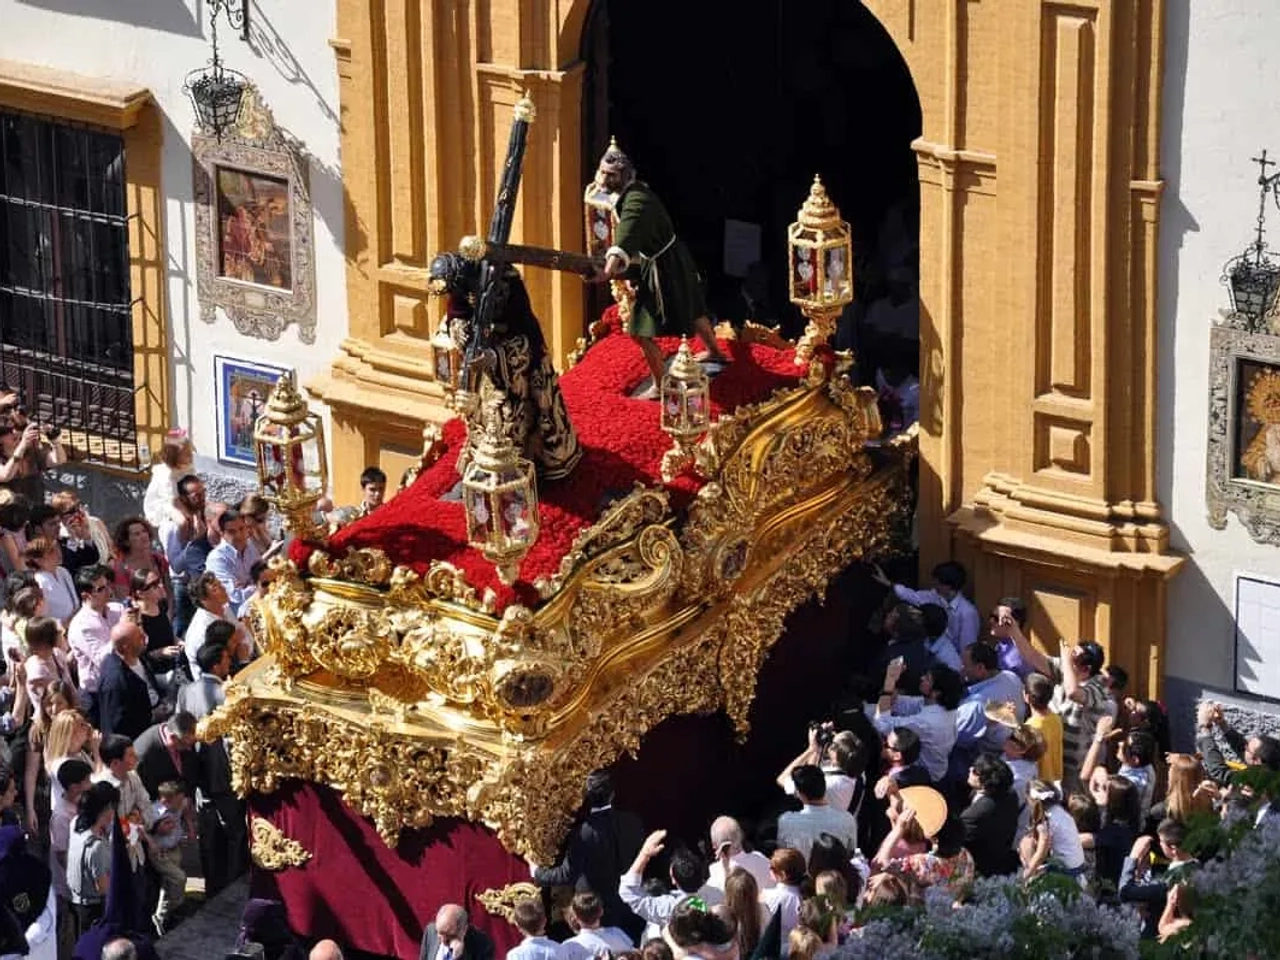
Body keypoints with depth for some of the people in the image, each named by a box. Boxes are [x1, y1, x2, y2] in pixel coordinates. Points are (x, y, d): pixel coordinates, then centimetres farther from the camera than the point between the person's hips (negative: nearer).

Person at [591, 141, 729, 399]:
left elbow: (626, 238, -50)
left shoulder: (636, 201, -32)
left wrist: (610, 269, -64)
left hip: (662, 268, -10)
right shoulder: (634, 190, 0)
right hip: (674, 260, 10)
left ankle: (658, 387, 4)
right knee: (691, 309, 33)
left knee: (642, 331, -6)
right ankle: (715, 351, 56)